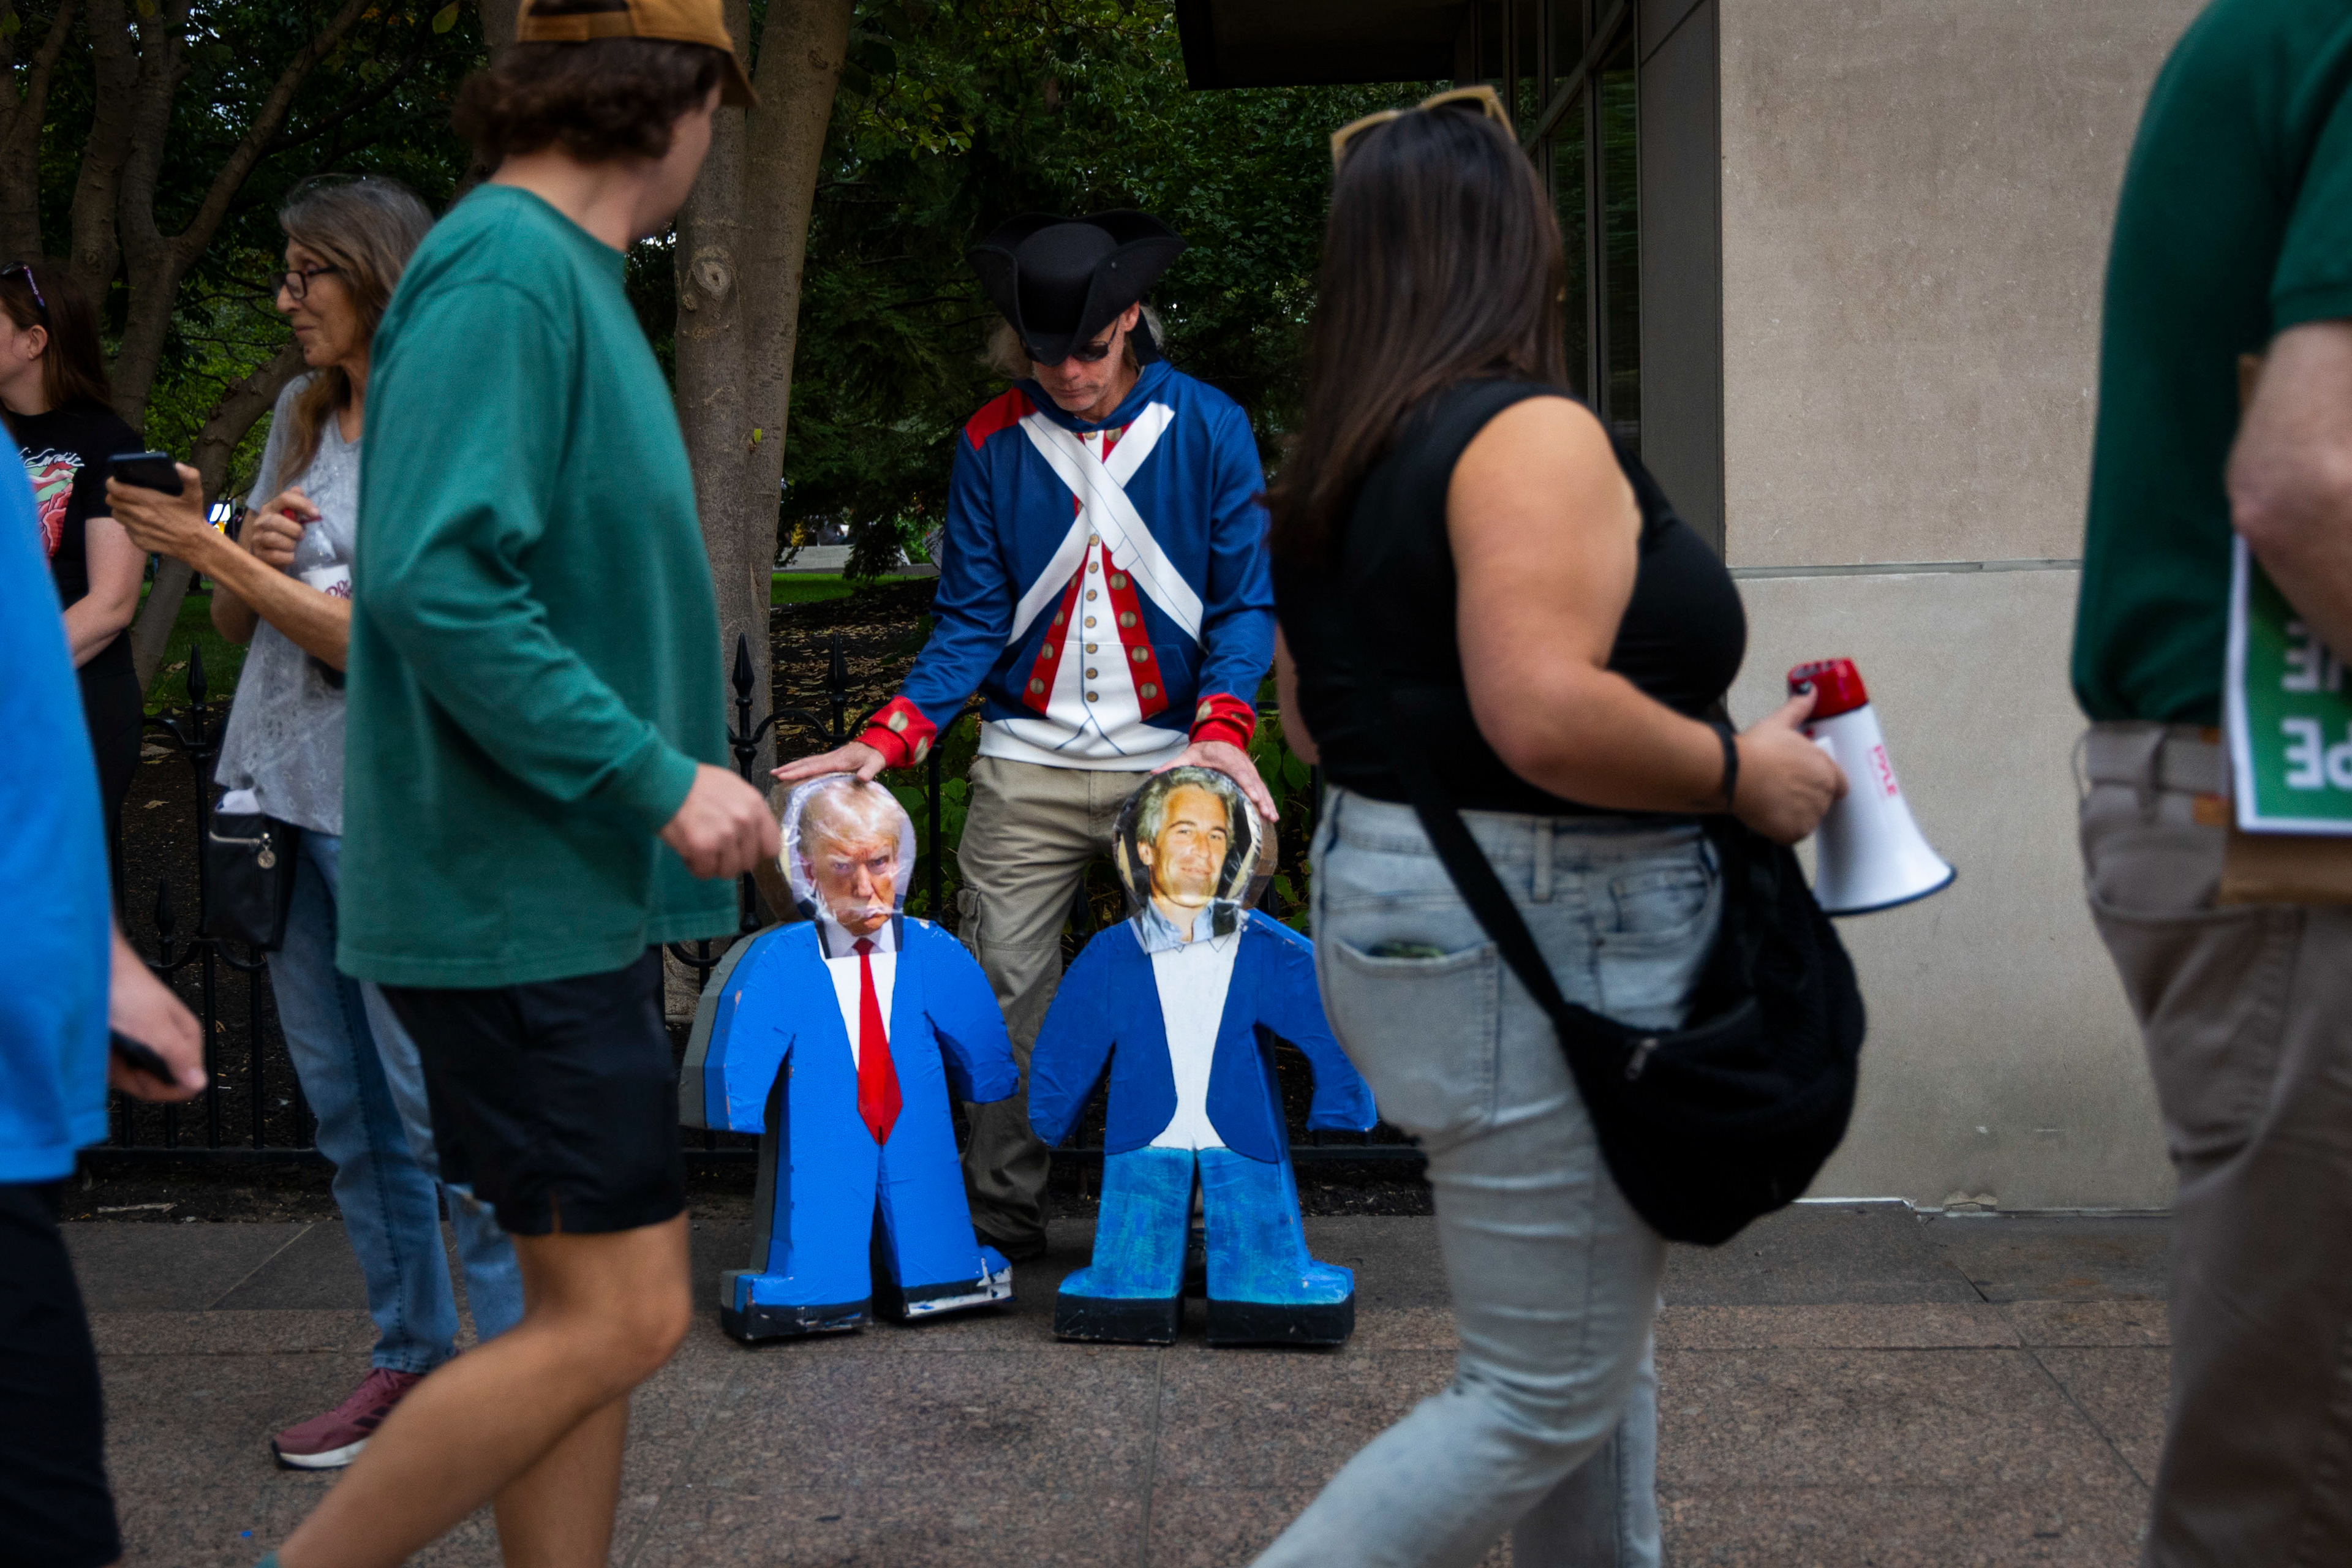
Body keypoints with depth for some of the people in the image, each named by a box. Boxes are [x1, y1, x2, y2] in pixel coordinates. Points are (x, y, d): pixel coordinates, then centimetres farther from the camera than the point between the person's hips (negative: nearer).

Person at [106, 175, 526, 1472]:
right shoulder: (302, 412, 13)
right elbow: (236, 624, 16)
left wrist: (215, 554, -14)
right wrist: (246, 552, -5)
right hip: (276, 786, 8)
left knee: (438, 1101, -5)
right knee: (345, 1109, 12)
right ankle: (410, 1354, 22)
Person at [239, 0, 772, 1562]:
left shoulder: (565, 274, 15)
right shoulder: (506, 270, -15)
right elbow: (433, 578, -25)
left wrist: (701, 766, 16)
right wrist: (656, 777, -21)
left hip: (567, 889, 10)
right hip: (521, 896, -10)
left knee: (591, 1305, 13)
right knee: (619, 1316, -5)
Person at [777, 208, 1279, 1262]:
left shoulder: (1208, 427, 2)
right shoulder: (992, 444, 6)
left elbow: (1245, 600, 1)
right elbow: (970, 620, 5)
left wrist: (1223, 729, -16)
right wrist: (886, 743, -8)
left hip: (1170, 761, -1)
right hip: (1025, 763, 1)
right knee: (1002, 987, -1)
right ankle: (1002, 1217, 12)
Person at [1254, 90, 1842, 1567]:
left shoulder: (1335, 472, 11)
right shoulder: (1533, 435, -17)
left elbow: (1312, 717, 16)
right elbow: (1547, 714, -28)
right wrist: (1739, 769, -15)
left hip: (1395, 907, 10)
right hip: (1537, 954, -10)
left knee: (1599, 1341, 20)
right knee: (1548, 1401, 1)